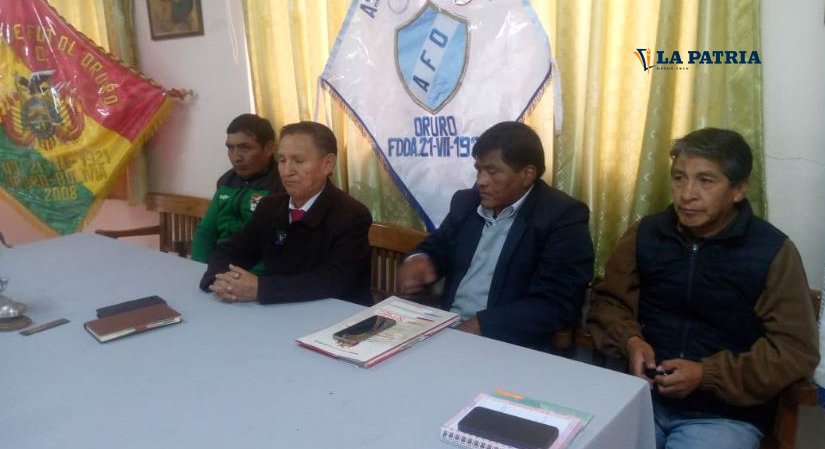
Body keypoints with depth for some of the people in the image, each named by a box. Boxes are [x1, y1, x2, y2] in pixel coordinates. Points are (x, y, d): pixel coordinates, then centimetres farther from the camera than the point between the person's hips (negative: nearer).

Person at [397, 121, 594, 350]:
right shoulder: (466, 201, 9)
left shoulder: (563, 216, -8)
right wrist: (419, 260, -3)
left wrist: (480, 325, -20)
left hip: (508, 346, -5)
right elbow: (437, 246, 21)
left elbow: (558, 305, -15)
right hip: (443, 329, 5)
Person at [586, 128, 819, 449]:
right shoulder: (646, 234, 3)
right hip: (640, 394, 2)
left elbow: (795, 350, -7)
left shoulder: (772, 251, -6)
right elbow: (608, 302, 9)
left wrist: (706, 375, -16)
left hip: (725, 413, -2)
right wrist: (630, 341, -12)